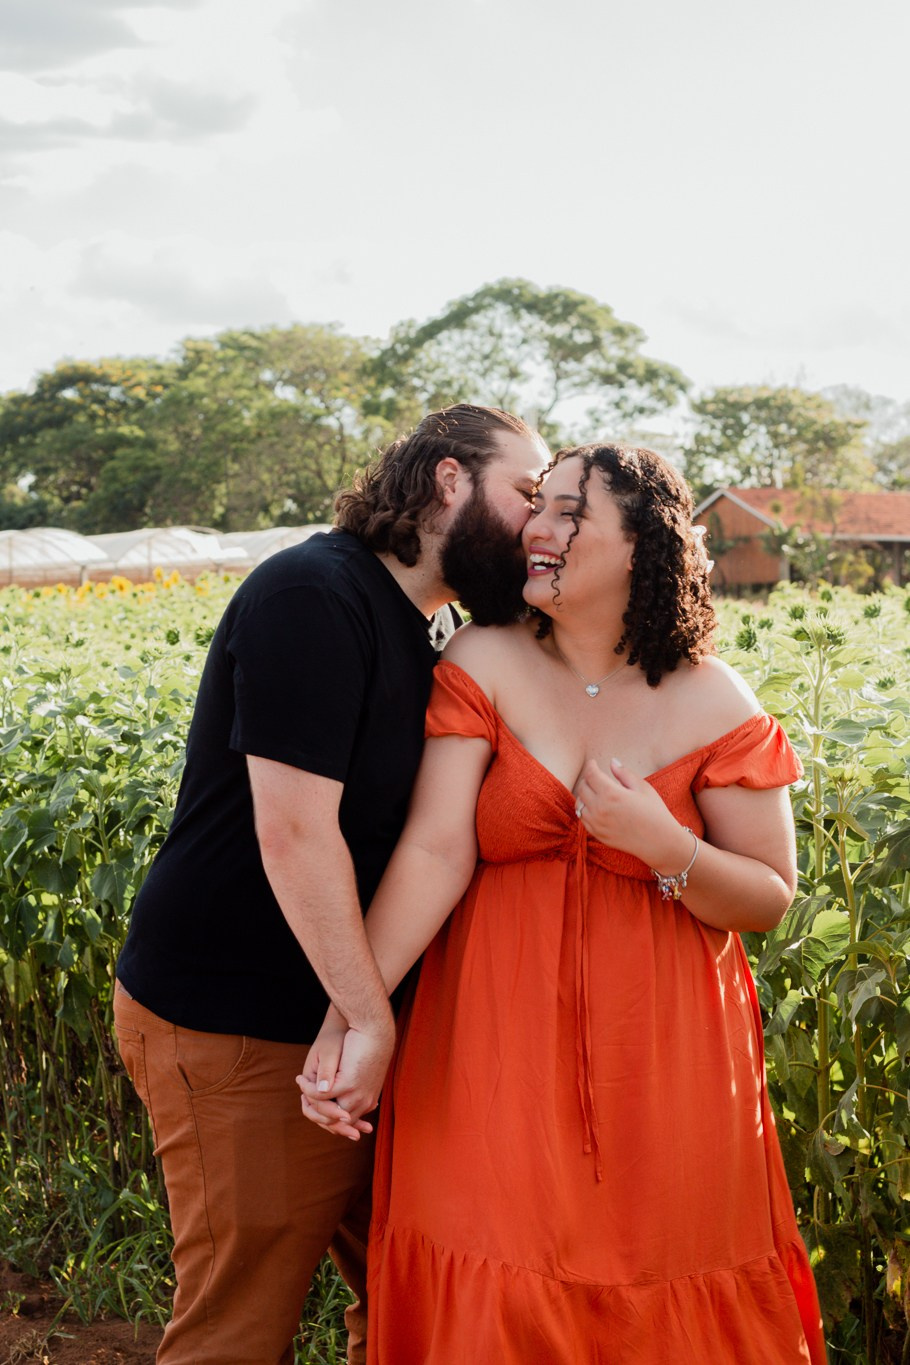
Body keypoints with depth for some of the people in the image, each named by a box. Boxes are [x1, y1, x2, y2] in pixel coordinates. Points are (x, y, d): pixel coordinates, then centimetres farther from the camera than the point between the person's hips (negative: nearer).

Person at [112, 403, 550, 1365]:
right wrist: (370, 1018, -21)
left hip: (346, 1013, 9)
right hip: (234, 1031, -9)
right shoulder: (312, 595, -17)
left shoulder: (427, 628, 12)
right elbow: (294, 829, -23)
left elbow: (406, 828, 11)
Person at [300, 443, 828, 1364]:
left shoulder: (714, 705, -5)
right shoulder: (483, 666, -4)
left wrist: (661, 844, -19)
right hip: (500, 1046, 0)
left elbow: (769, 900, 0)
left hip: (658, 1057, 0)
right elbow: (436, 848, -13)